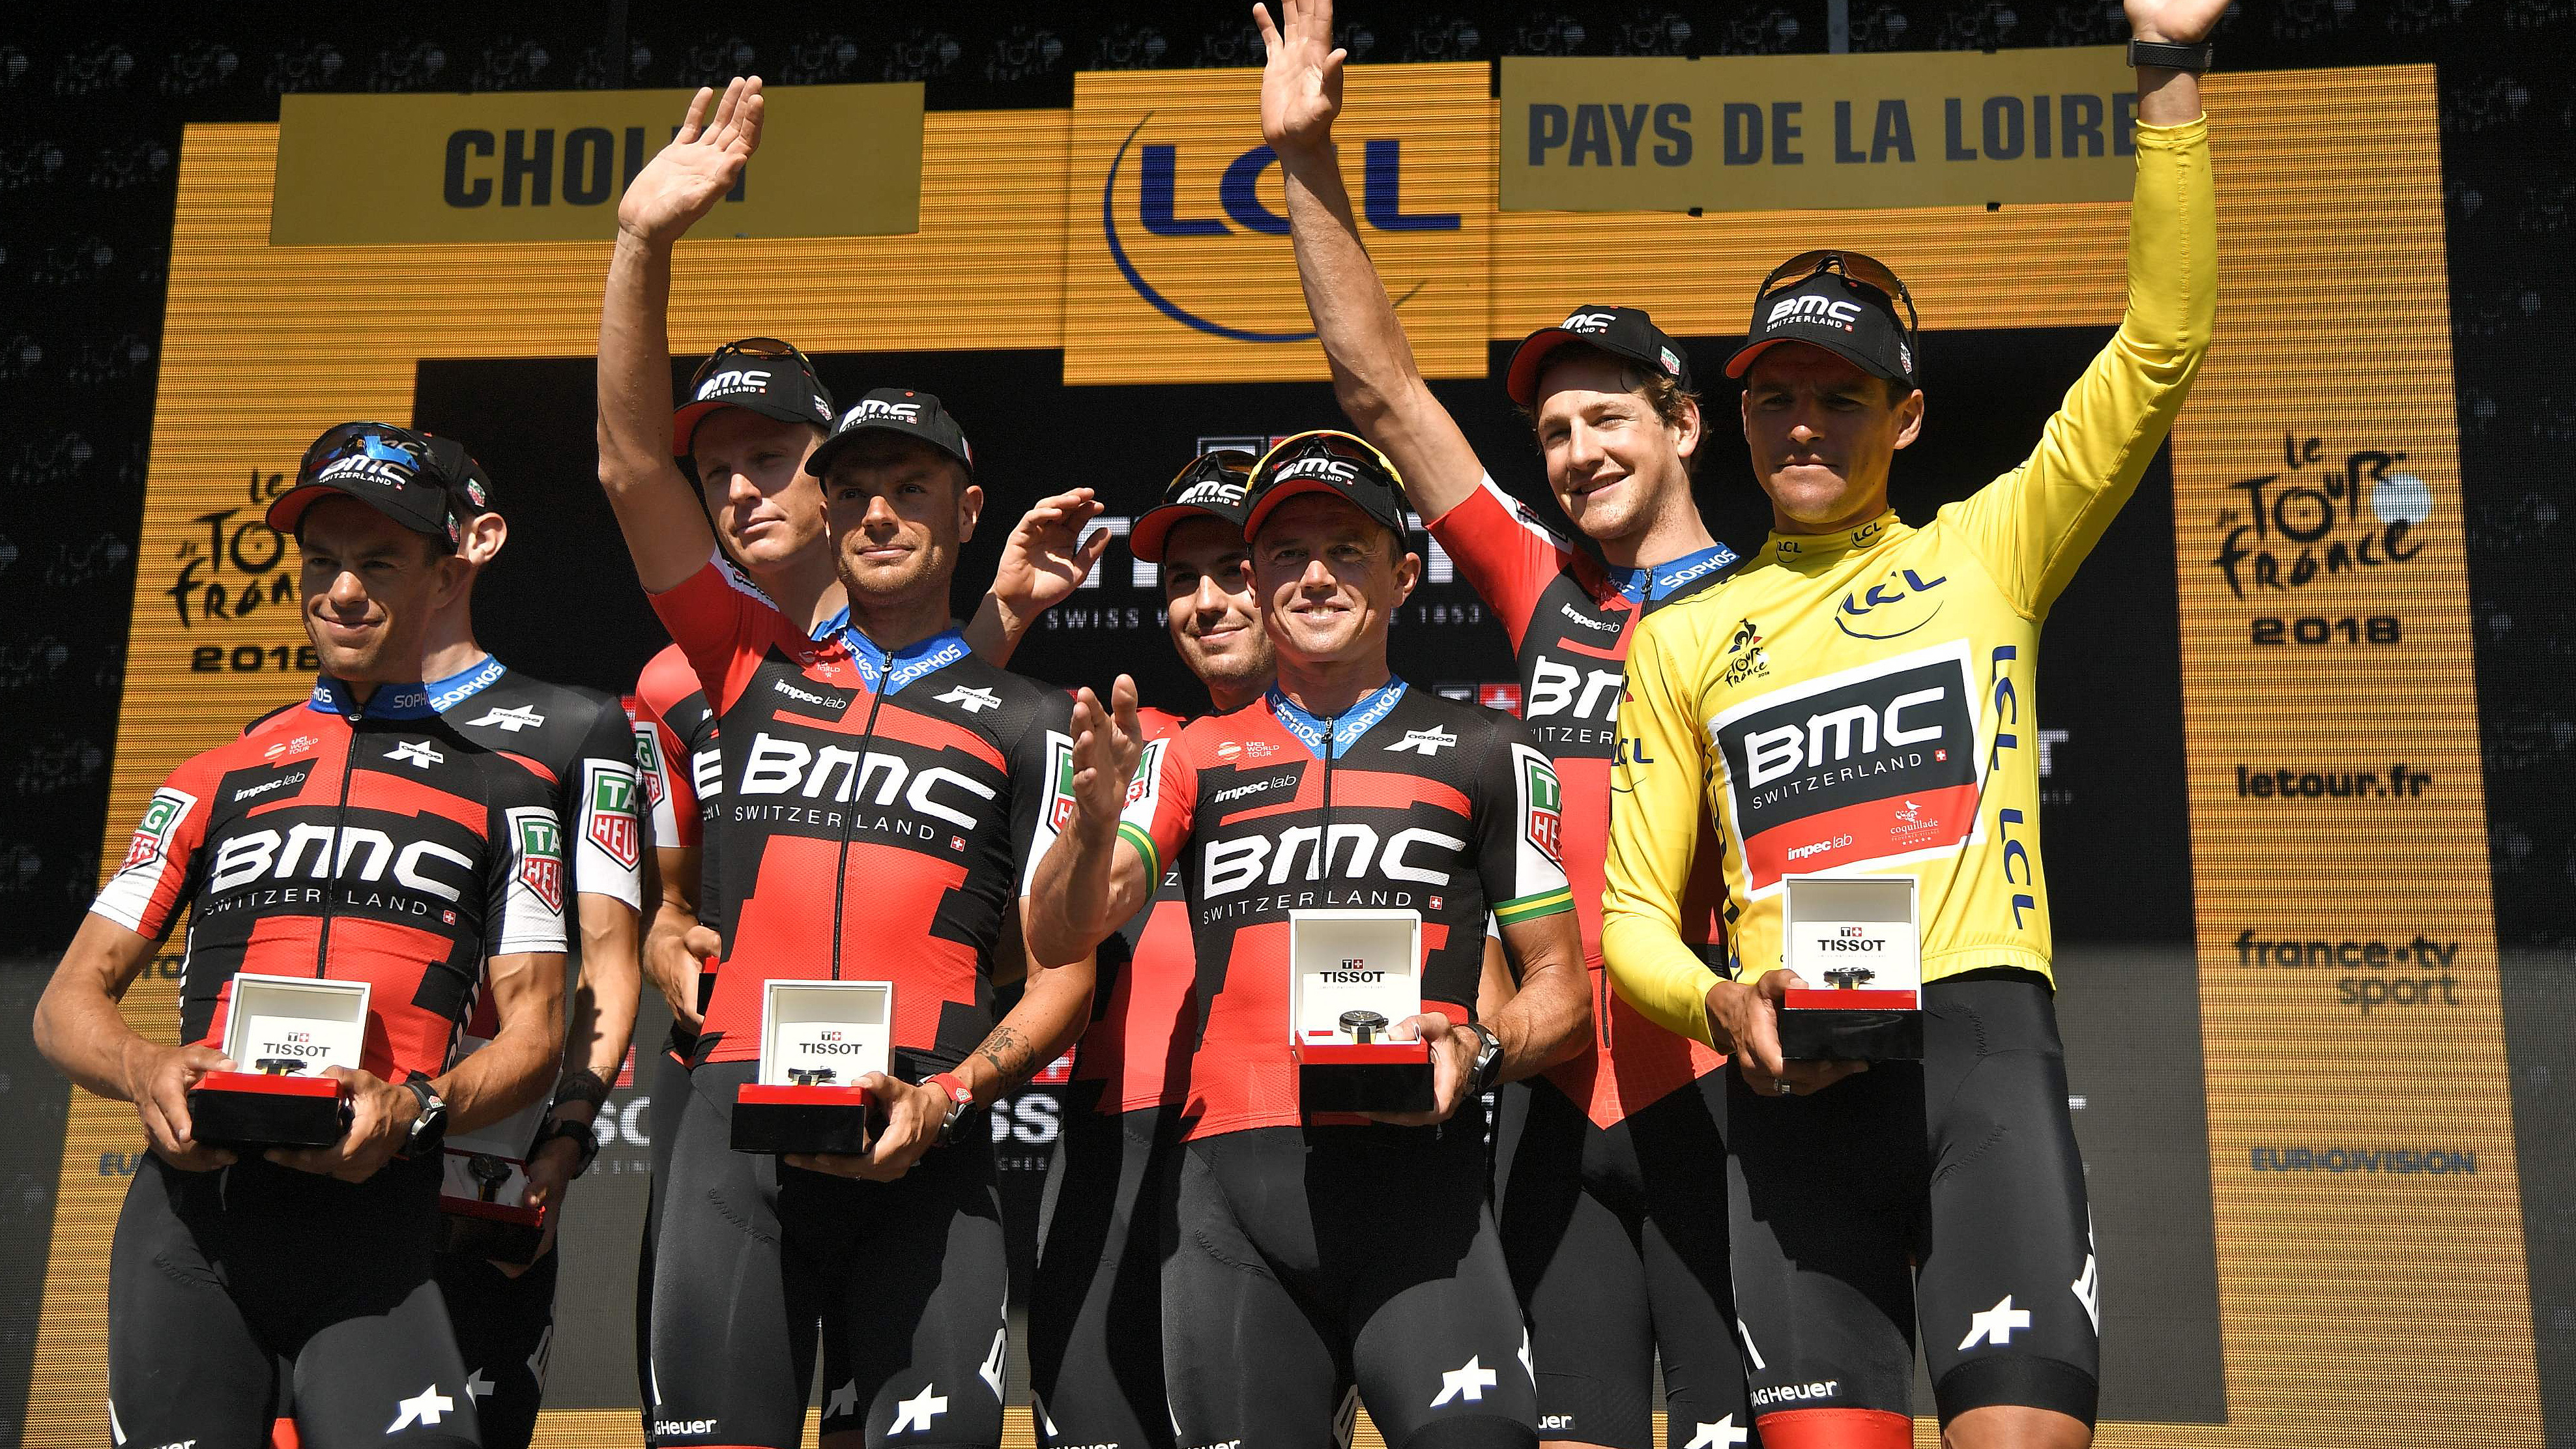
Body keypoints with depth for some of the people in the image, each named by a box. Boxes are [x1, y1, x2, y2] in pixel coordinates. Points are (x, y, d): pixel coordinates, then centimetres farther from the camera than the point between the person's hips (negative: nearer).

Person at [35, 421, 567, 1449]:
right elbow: (67, 1005, 16)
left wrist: (413, 1107, -12)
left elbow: (533, 1034, 8)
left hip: (374, 1218, -2)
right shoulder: (213, 781, 19)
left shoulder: (503, 793, 14)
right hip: (191, 1208, 3)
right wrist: (146, 1070, -7)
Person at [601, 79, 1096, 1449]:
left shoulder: (1027, 723, 12)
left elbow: (1064, 970, 6)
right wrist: (644, 245, 1)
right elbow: (632, 465, 9)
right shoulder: (761, 670, 17)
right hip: (737, 1123, 2)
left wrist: (948, 1096, -11)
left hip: (917, 1155, -1)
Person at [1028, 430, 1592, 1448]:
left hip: (1414, 1175, -2)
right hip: (1229, 1184, 2)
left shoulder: (1484, 752, 12)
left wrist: (1479, 1050, -9)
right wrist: (1097, 817, -15)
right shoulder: (1195, 757, 16)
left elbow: (1559, 986, 12)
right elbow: (1060, 940, 5)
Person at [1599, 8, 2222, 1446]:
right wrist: (1718, 1003, -6)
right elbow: (1635, 908, 16)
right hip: (1793, 1076, 2)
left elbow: (2162, 349, 3)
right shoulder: (1684, 639, 17)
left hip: (1981, 1039, -1)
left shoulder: (1987, 551, 14)